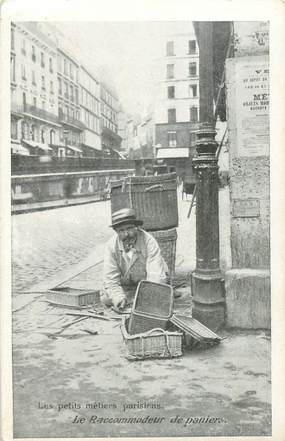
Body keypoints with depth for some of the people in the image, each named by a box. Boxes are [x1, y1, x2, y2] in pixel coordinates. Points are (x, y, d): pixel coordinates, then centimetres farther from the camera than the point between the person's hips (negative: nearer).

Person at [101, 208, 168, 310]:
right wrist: (119, 298, -35)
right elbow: (110, 278, -18)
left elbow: (155, 275, -32)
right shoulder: (111, 245, -18)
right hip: (126, 286, 2)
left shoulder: (149, 241, -27)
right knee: (105, 298, -18)